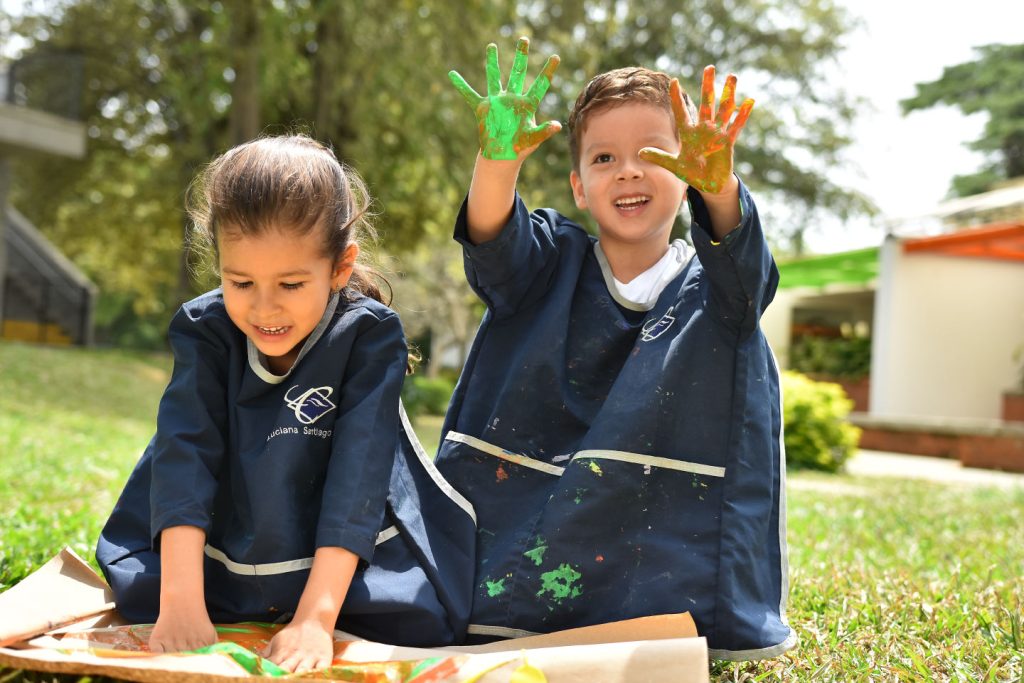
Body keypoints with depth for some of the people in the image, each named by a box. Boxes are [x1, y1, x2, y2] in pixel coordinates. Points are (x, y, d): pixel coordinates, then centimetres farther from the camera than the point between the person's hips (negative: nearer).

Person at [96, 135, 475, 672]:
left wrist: (316, 617, -34)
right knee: (139, 598, -18)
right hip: (225, 555, 2)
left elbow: (358, 471, -25)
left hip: (348, 562, -2)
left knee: (420, 624, -22)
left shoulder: (370, 336, -18)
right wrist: (182, 602, -33)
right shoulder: (204, 331, -12)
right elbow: (185, 451, -22)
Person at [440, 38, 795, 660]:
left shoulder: (715, 285, 0)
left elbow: (736, 250, -23)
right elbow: (497, 245, -17)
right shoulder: (554, 264, 4)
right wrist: (499, 160, -40)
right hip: (523, 510, 2)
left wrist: (717, 183, -48)